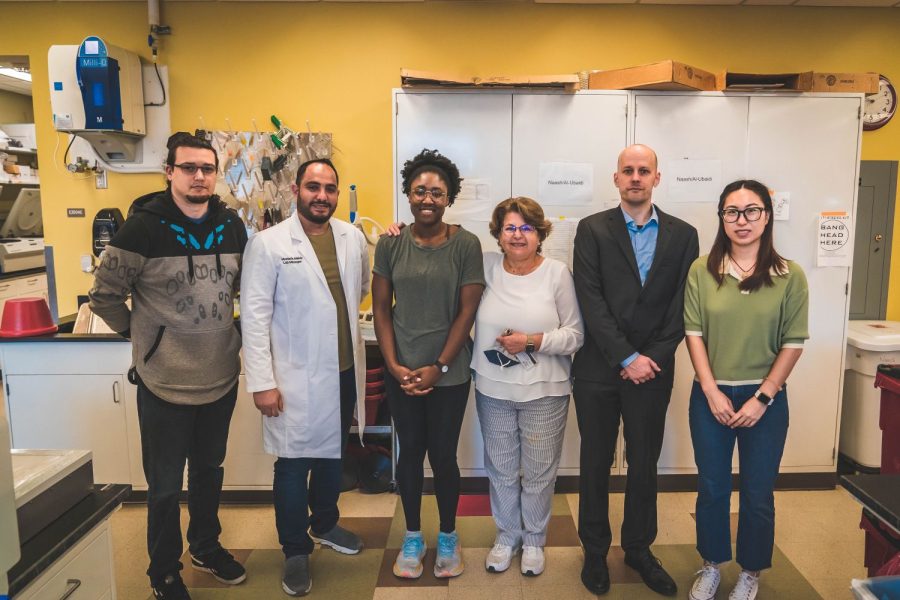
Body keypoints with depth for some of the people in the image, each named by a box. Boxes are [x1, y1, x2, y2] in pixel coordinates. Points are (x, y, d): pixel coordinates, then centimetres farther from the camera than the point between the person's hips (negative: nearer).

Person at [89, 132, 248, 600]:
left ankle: (206, 548, 43)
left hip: (222, 378, 5)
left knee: (209, 471, 22)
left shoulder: (232, 226, 1)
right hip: (165, 382, -4)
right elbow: (103, 295, -7)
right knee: (165, 486, 11)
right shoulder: (144, 227, -14)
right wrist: (140, 332, -2)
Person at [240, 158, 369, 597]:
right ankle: (295, 551, 27)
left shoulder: (354, 239, 3)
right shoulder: (268, 243, -9)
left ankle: (325, 524, 44)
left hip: (345, 371, 5)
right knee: (294, 465, 6)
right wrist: (261, 382, -13)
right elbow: (254, 316, -11)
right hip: (296, 379, -4)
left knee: (333, 455, 20)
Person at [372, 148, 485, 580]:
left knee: (443, 455, 7)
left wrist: (439, 367, -10)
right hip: (401, 371, 2)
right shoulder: (390, 244, 0)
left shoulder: (466, 244, -6)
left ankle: (448, 537, 31)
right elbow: (381, 308, 2)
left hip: (449, 372, -2)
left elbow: (467, 311, -7)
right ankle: (412, 537, 33)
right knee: (410, 452, 13)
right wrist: (394, 365, -6)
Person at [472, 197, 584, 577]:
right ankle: (507, 535, 40)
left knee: (539, 473, 12)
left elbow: (576, 334, -7)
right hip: (493, 390, 2)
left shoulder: (557, 273, -7)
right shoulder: (486, 266, -1)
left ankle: (534, 539, 37)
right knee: (501, 470, 17)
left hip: (544, 392, -2)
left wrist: (532, 341, -19)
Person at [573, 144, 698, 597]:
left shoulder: (682, 235, 6)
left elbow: (682, 306, 1)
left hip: (652, 369, 2)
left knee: (645, 463, 13)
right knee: (596, 462, 10)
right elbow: (591, 299, -9)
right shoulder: (592, 229, 0)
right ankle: (595, 550, 28)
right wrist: (627, 358, -13)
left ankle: (639, 548, 33)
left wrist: (652, 359, -9)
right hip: (599, 369, -1)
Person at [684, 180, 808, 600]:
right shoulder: (701, 270, -2)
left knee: (758, 493, 11)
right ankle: (711, 566, 33)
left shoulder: (790, 276, -3)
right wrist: (712, 391, -9)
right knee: (712, 488, 12)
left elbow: (794, 343, -4)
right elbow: (694, 333, -3)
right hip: (711, 396, 1)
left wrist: (762, 398, -9)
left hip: (765, 398, 0)